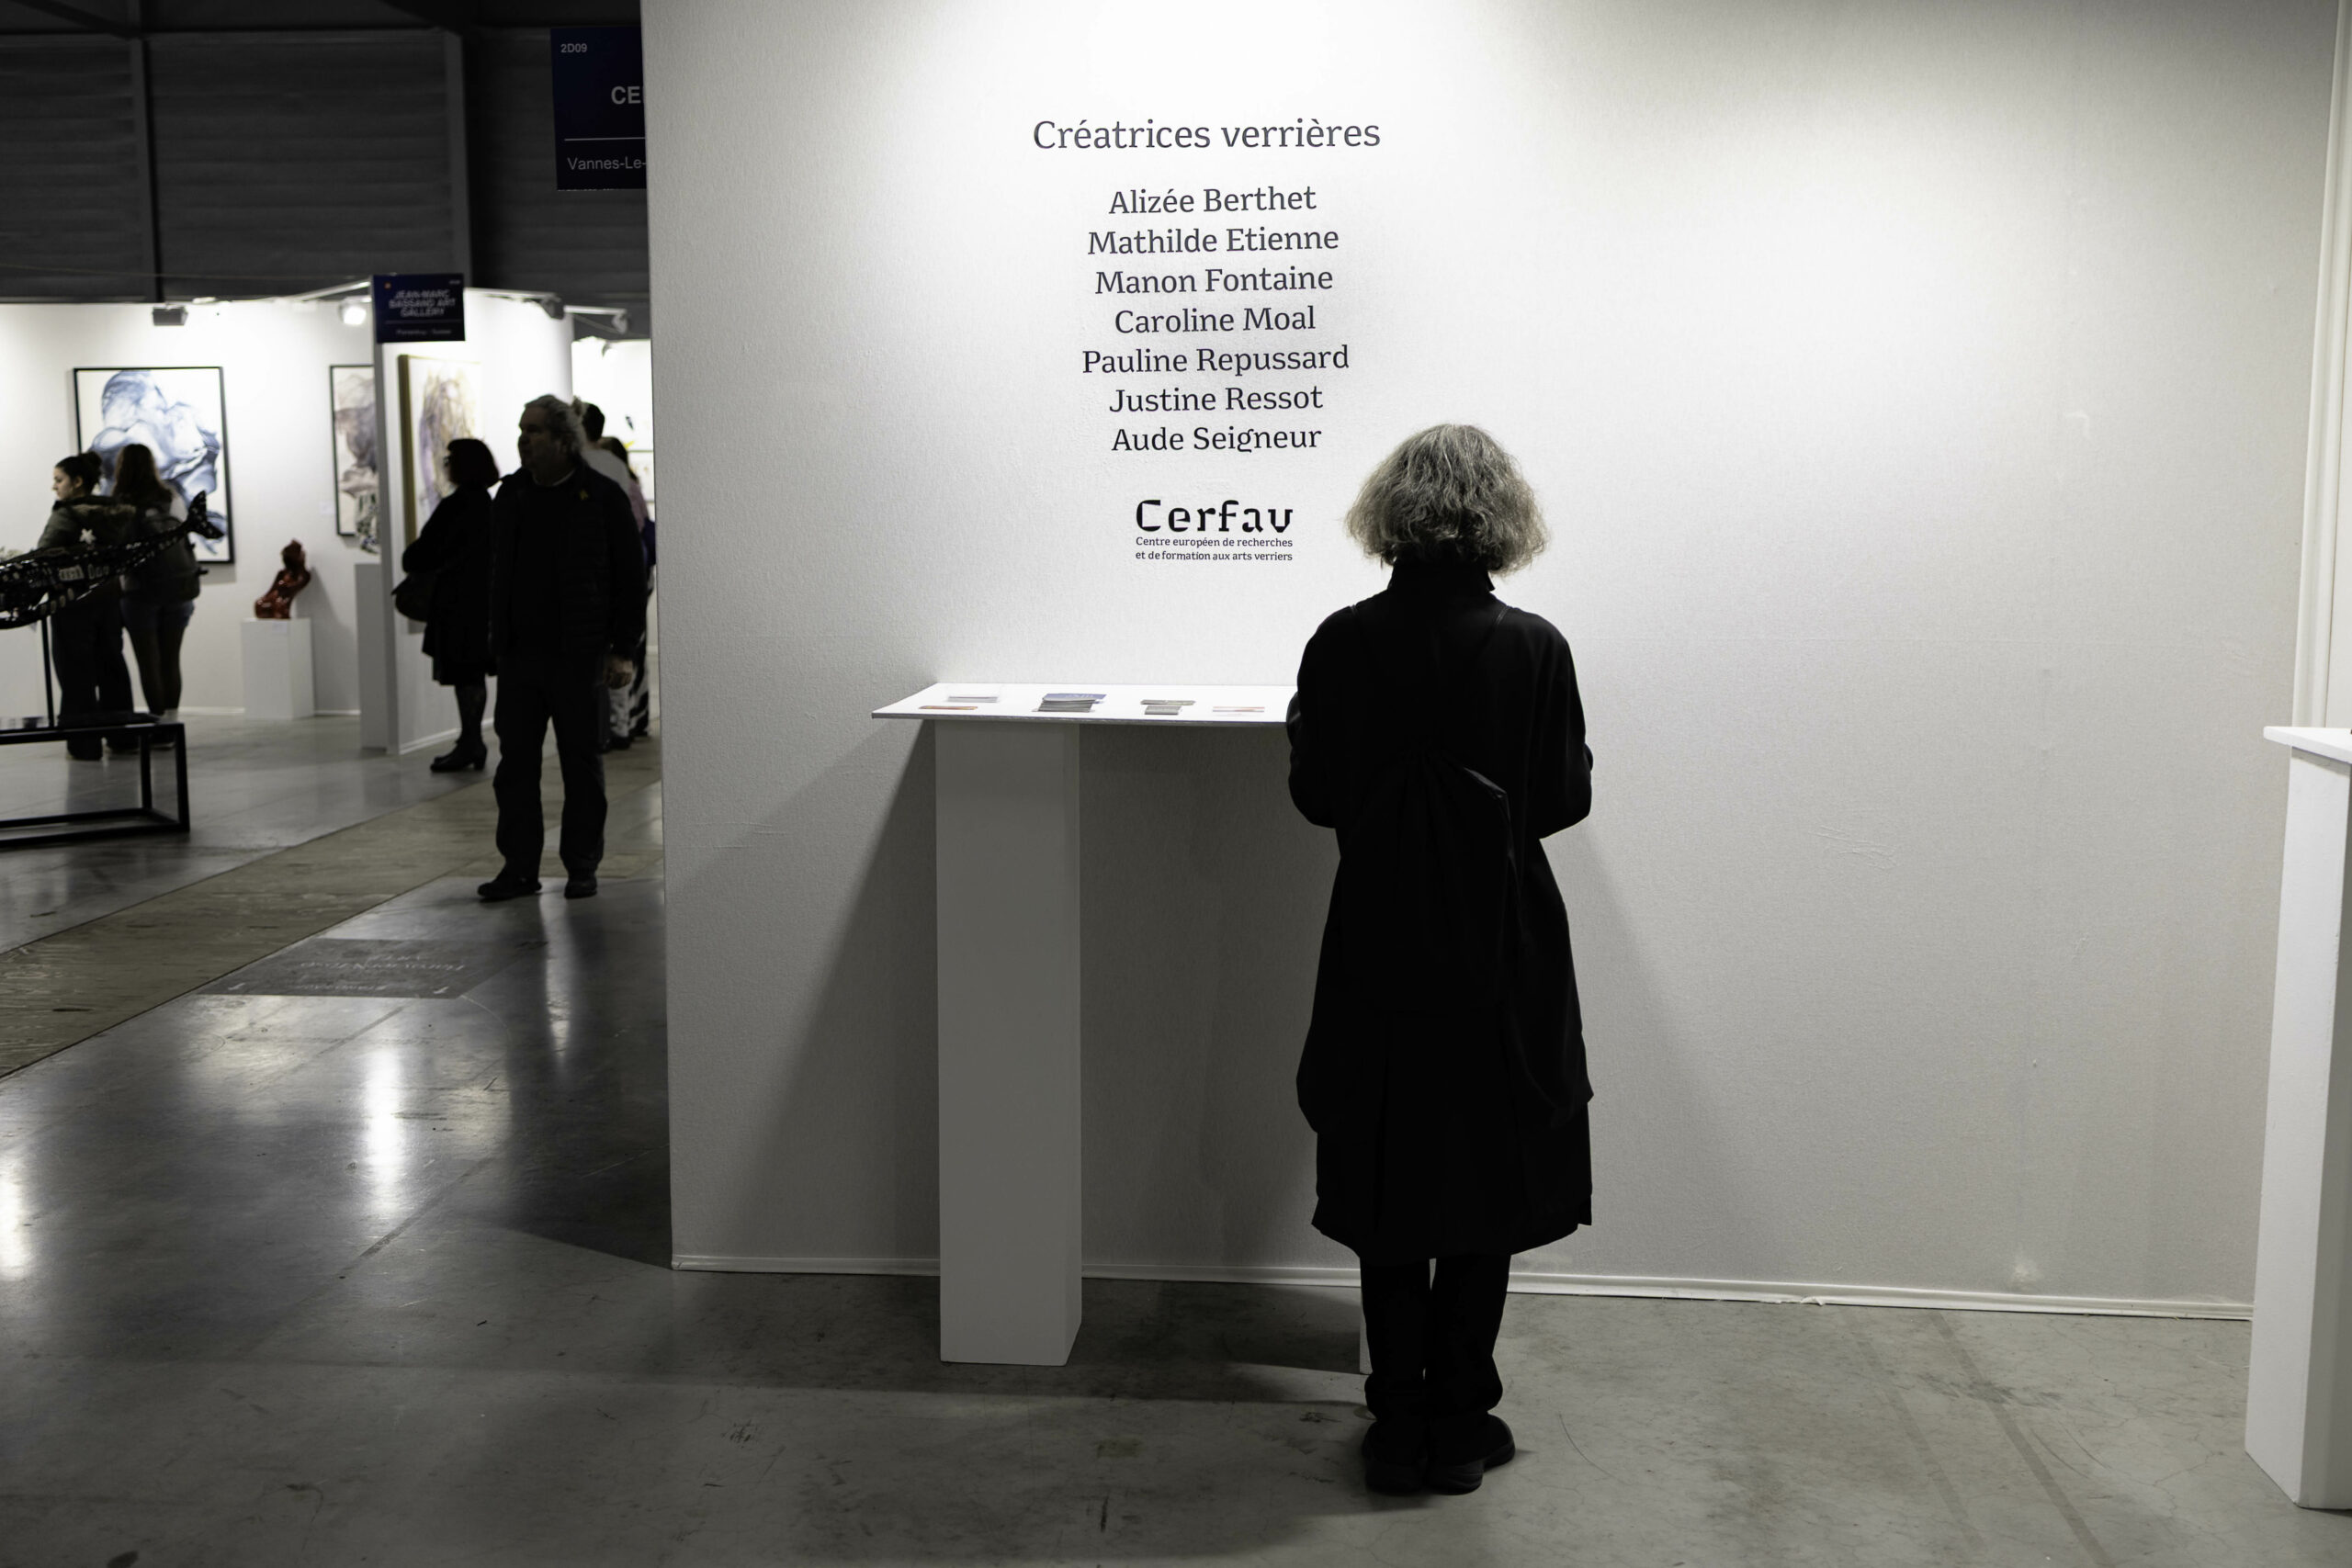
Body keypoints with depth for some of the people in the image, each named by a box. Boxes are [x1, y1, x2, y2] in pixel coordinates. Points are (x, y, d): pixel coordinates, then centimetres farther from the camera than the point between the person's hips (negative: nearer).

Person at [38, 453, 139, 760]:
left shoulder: (65, 516, -14)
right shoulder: (120, 512, 5)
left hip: (73, 603, -6)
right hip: (109, 597, 6)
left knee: (77, 672, 1)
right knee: (111, 667, 15)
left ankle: (84, 745, 4)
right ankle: (121, 737, 21)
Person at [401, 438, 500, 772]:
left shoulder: (454, 506, -16)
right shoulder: (489, 504, 8)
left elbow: (421, 555, -13)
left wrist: (409, 560, 10)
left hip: (458, 602, -8)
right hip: (483, 597, 8)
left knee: (464, 675, -3)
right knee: (474, 675, 13)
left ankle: (470, 743, 1)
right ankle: (472, 743, 20)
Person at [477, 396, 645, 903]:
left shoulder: (602, 496, -5)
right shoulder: (511, 494, 10)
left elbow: (631, 575, -4)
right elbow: (498, 572, 16)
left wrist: (622, 648, -8)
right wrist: (497, 640, 10)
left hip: (578, 654, -4)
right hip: (519, 653, 5)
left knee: (582, 764, 4)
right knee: (515, 761, 4)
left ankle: (582, 867, 13)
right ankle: (519, 867, 11)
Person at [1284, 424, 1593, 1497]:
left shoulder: (1345, 643, -9)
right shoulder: (1533, 650, -12)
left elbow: (1314, 792, -1)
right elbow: (1565, 797, -3)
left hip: (1382, 947, 1)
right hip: (1502, 953, -1)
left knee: (1389, 1196, 13)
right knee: (1485, 1190, 13)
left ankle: (1400, 1428, 20)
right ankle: (1459, 1427, 22)